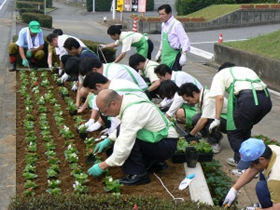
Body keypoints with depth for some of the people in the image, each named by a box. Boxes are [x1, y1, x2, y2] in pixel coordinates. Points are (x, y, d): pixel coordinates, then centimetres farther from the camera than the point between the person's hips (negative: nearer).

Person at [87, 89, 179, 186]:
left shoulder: (132, 113, -28)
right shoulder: (128, 99, -2)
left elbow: (124, 149, -27)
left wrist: (102, 166, -17)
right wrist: (108, 140, 11)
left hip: (166, 146, -10)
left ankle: (138, 174, -11)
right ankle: (155, 162, 14)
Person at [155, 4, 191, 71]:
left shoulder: (176, 24, -14)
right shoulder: (163, 24, 10)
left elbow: (185, 40, -19)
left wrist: (184, 55, -26)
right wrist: (160, 52, 22)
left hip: (174, 56, -8)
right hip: (165, 56, 8)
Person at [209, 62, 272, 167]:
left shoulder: (220, 74, 22)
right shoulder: (247, 69, 38)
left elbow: (219, 97, 7)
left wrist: (217, 119, 10)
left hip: (248, 99, -6)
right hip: (266, 99, 7)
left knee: (234, 132, 12)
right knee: (246, 129, 27)